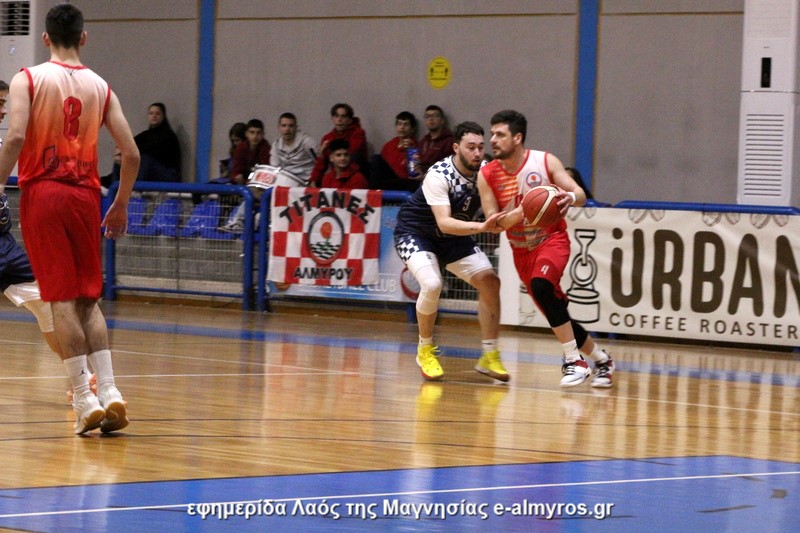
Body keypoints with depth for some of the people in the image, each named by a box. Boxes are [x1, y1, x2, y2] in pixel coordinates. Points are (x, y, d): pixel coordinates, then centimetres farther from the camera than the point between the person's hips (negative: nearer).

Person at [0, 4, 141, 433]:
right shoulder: (100, 87, 9)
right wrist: (121, 205, 16)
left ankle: (85, 398, -7)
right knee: (88, 299, 11)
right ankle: (108, 391, 0)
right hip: (85, 195, 3)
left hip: (43, 192, -3)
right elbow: (131, 153, 5)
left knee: (62, 299, -3)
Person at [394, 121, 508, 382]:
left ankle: (490, 356, 4)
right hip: (415, 233, -6)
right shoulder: (439, 175, -31)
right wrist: (481, 227, -55)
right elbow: (444, 223, -40)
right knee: (432, 284, -29)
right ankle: (425, 351, -6)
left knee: (490, 282, -7)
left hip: (454, 237, 6)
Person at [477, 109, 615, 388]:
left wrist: (570, 197, -37)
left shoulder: (545, 161, -11)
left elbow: (580, 195, -13)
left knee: (541, 285, -33)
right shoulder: (487, 175, -7)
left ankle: (574, 360, -26)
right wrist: (522, 211, -29)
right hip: (521, 250, 4)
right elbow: (494, 222, -10)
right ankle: (601, 359, 29)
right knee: (556, 314, 6)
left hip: (552, 239, -4)